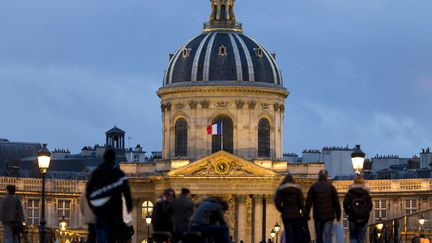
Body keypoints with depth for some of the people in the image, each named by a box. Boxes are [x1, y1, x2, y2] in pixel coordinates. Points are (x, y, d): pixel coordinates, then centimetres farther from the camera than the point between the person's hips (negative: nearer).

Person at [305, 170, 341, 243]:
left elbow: (308, 202, 0)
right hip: (329, 216, -2)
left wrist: (307, 215, 6)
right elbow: (336, 202, 0)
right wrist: (338, 215, 7)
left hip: (317, 216, 2)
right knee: (327, 235, -5)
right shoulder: (331, 187, -2)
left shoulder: (313, 187, 1)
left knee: (319, 235, 13)